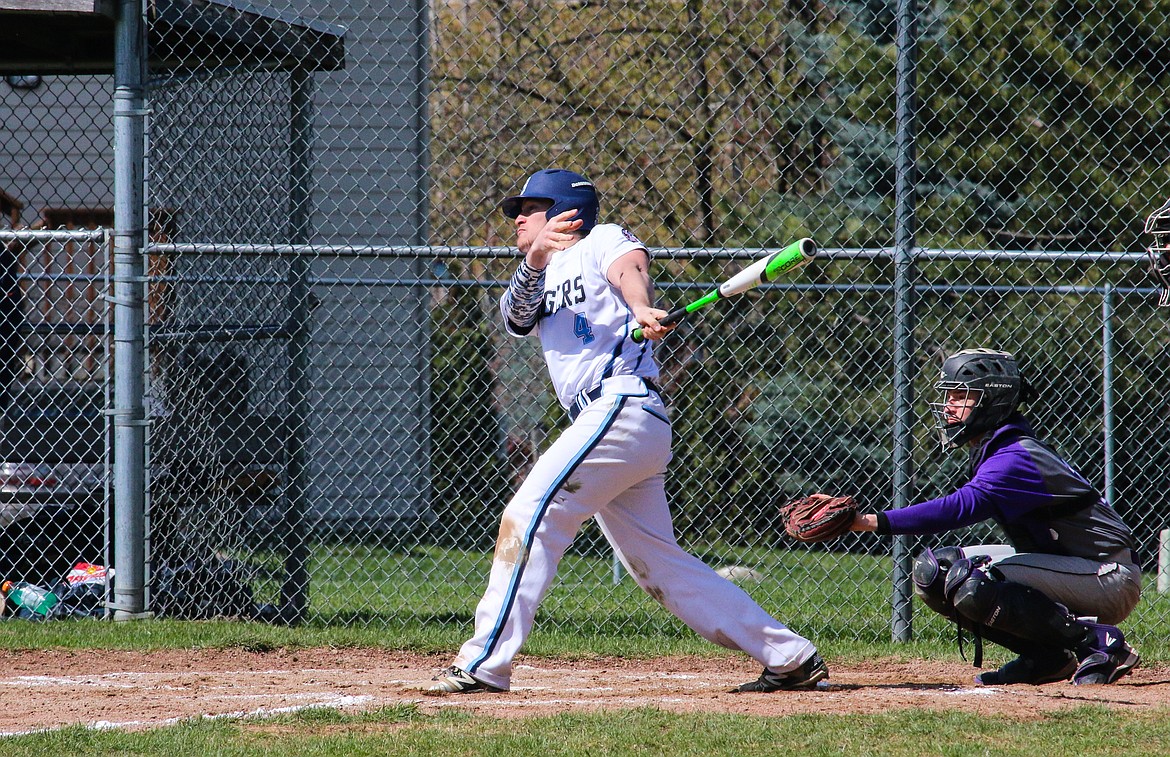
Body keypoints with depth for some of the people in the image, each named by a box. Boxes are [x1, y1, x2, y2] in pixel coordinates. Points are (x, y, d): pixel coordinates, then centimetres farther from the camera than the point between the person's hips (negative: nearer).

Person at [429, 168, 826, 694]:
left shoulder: (603, 240, 8)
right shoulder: (543, 277, 27)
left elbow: (629, 268, -15)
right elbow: (516, 317, 4)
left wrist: (640, 308, -39)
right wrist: (535, 261, -17)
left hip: (624, 405, -9)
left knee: (529, 517, -14)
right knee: (659, 567, 6)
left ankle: (485, 662, -17)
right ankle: (789, 656, 8)